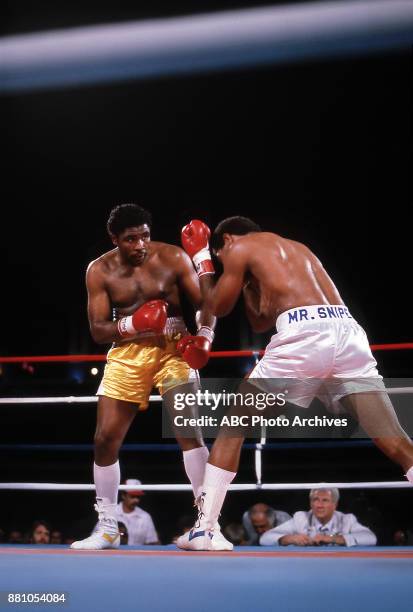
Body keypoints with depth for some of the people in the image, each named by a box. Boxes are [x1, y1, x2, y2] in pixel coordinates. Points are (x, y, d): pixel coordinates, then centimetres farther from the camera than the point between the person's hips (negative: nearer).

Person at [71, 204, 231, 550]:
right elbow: (97, 330, -5)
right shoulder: (99, 271, -3)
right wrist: (131, 324, -24)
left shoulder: (173, 258, -8)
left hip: (172, 348, -2)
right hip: (126, 353, 3)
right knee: (105, 439, 0)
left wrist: (204, 336, -23)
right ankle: (107, 529, 16)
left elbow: (205, 303, -3)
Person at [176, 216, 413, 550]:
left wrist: (201, 259, 39)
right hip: (347, 330, 5)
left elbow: (218, 307, 27)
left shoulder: (240, 247, 17)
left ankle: (203, 530, 9)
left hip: (304, 332, -5)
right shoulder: (298, 248, 36)